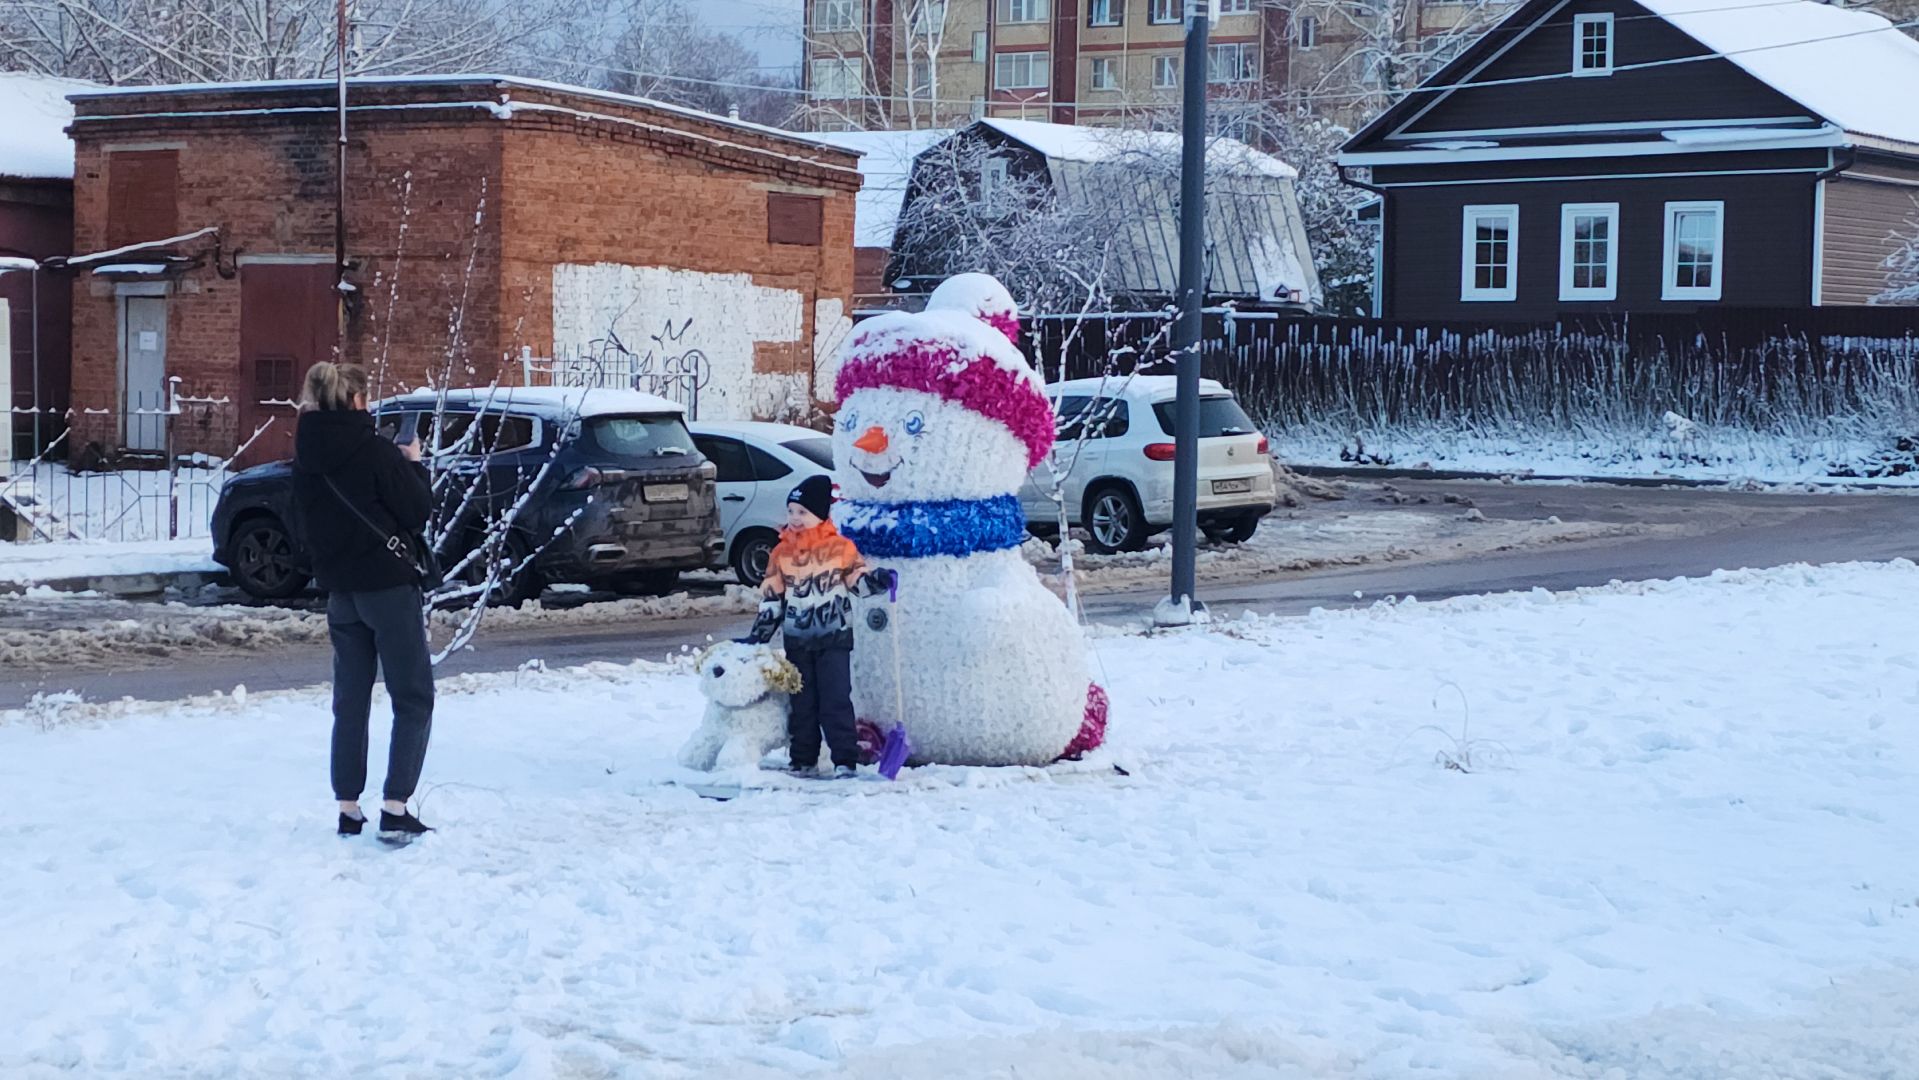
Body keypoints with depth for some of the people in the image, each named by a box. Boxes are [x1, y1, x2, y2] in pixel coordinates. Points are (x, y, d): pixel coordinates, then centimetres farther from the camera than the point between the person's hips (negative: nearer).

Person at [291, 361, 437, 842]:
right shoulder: (373, 450, -15)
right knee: (414, 699, 2)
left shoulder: (307, 455, 3)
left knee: (350, 702, 14)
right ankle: (395, 809, -7)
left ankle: (348, 811, 13)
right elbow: (418, 511, -10)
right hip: (388, 584, -6)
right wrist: (414, 464, 5)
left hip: (339, 589, 6)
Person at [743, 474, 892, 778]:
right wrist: (758, 636, 6)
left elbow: (858, 580, 1)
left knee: (836, 701, -6)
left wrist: (879, 580, -21)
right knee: (801, 703, 9)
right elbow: (771, 599, 9)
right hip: (797, 640, 4)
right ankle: (804, 761, 17)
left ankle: (845, 761, -3)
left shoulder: (840, 548, -5)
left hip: (834, 638, -3)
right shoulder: (782, 553, 4)